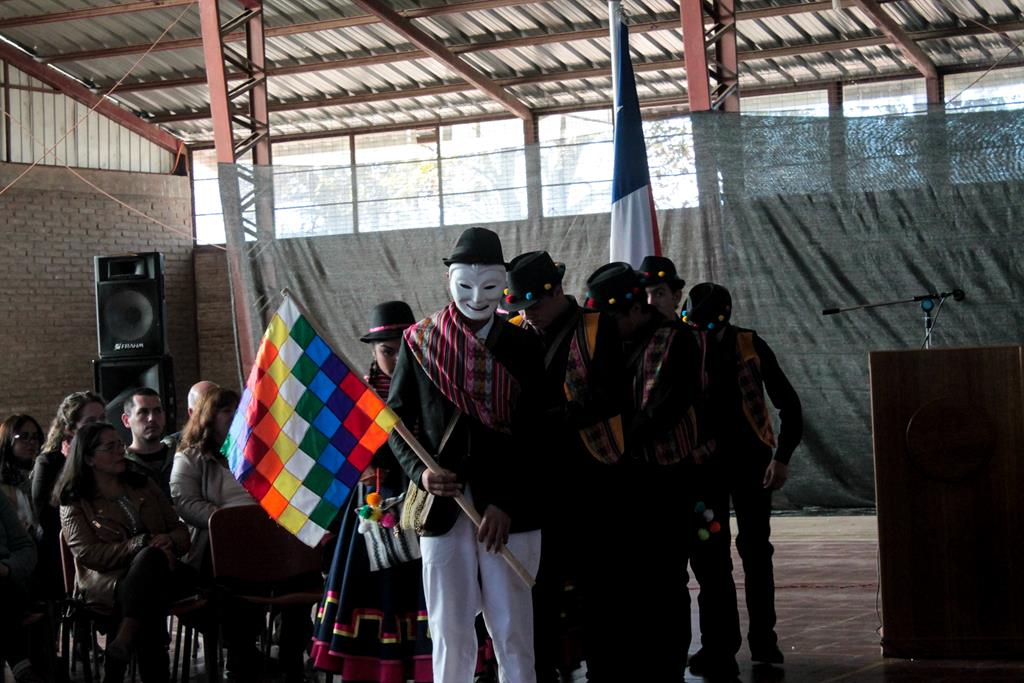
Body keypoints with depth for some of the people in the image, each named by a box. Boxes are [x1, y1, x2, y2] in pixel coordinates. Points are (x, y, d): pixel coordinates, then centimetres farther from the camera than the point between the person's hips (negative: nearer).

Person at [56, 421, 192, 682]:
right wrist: (141, 544, -17)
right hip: (106, 581, -3)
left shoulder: (143, 486, 25)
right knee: (151, 598, -39)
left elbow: (181, 531, 21)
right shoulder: (75, 503, 11)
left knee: (149, 558, -36)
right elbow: (87, 553, -5)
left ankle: (122, 642, -46)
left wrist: (169, 541, -7)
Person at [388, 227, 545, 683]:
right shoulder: (419, 341, 6)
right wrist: (420, 472, -11)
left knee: (514, 632, 0)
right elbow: (396, 419, 8)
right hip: (443, 507, 1)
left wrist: (508, 503, -10)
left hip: (511, 510, -1)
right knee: (449, 632, 3)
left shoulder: (523, 346, 4)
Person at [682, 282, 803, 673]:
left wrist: (782, 458, -9)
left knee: (755, 551, 2)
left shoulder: (750, 346, -6)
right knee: (707, 553, -1)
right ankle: (719, 643, 5)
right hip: (705, 463, 1)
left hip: (750, 458, -1)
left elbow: (788, 404, -2)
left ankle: (763, 640, 12)